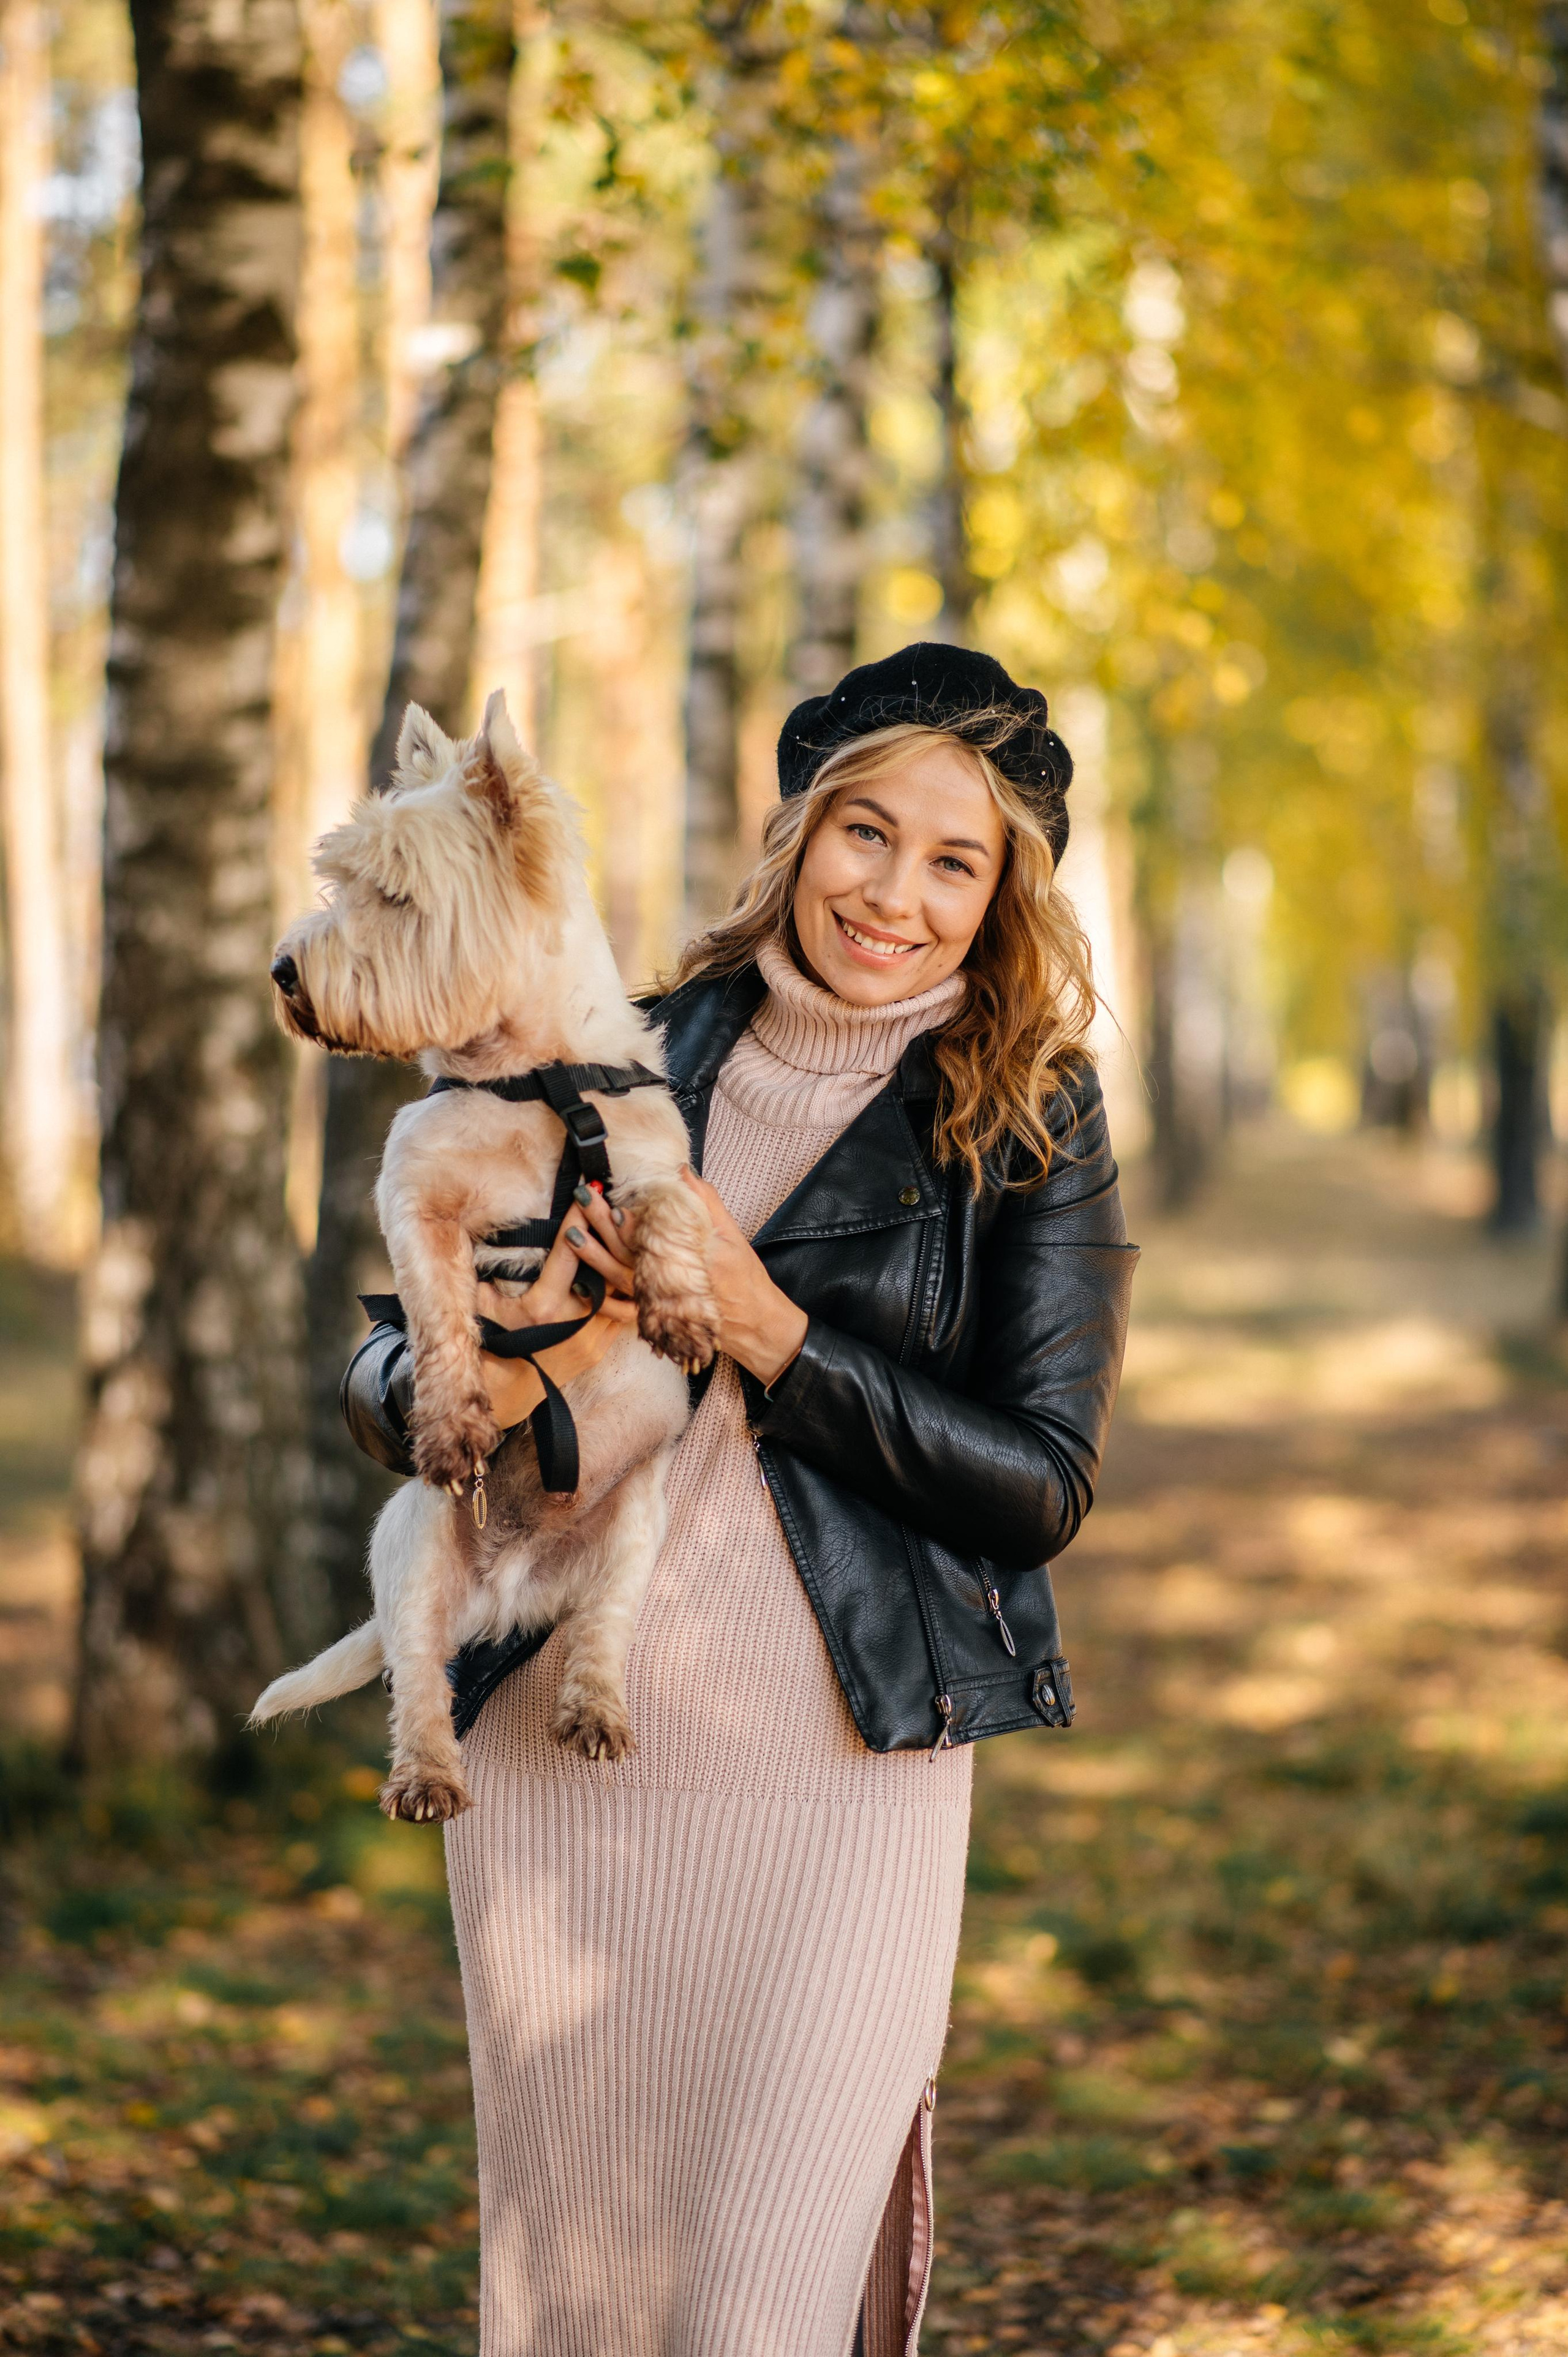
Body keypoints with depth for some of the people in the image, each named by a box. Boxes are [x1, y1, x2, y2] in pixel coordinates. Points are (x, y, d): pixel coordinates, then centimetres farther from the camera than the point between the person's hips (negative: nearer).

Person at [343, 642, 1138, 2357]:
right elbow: (378, 1382, 7)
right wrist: (493, 1365, -17)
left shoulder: (1029, 1126, 2)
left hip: (835, 1778, -3)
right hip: (550, 1761, 3)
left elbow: (1041, 1489, -4)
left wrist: (768, 1331, -14)